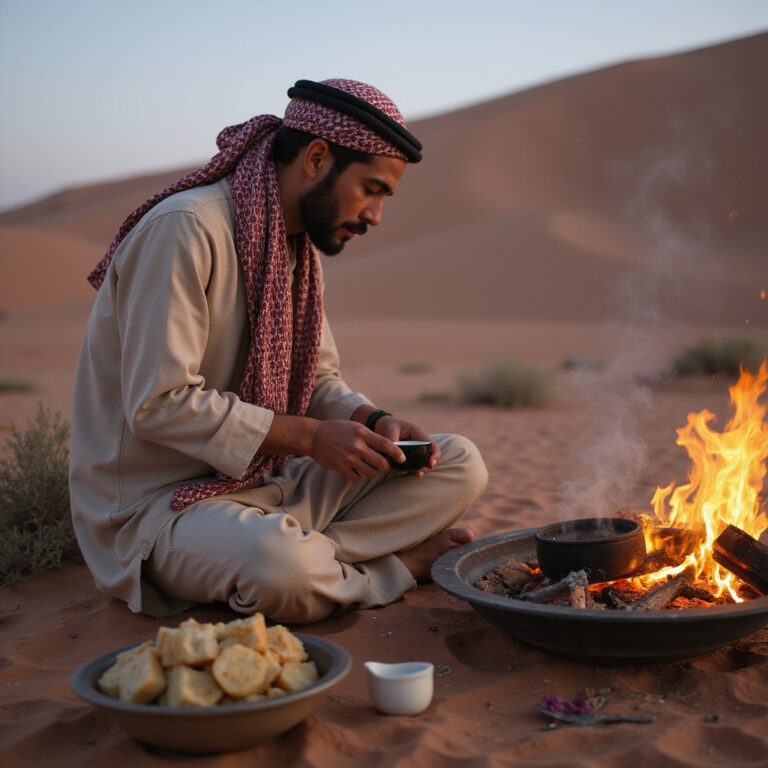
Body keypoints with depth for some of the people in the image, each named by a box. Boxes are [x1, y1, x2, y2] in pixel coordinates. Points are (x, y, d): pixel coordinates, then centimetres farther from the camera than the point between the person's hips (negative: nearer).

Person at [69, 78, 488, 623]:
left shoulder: (302, 247, 11)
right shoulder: (185, 228, -19)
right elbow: (158, 403, -24)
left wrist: (375, 423, -6)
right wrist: (309, 436, -22)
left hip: (271, 485, 8)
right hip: (161, 502, -8)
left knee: (460, 464, -2)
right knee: (285, 566, -39)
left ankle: (320, 556, -16)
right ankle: (393, 566, -8)